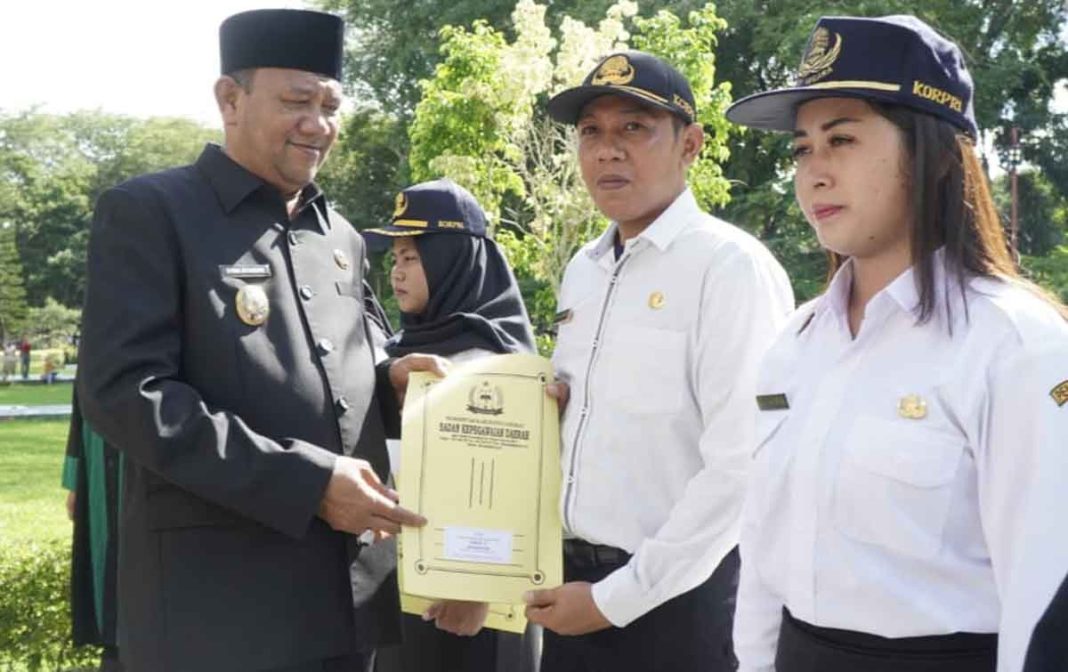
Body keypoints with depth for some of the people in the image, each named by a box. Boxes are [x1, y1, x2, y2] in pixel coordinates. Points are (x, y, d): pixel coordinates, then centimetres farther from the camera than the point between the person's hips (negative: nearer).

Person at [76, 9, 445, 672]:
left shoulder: (341, 239, 16)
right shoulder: (148, 213, -6)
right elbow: (123, 391, -16)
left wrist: (388, 383, -1)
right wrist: (306, 482, -19)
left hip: (347, 597, 7)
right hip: (218, 606, -7)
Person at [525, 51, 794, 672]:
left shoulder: (731, 266, -13)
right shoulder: (582, 270, 9)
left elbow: (743, 469, -18)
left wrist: (617, 599, -14)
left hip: (678, 599, -6)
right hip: (575, 586, 7)